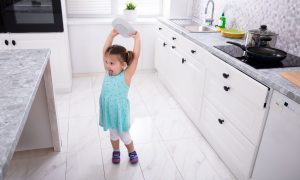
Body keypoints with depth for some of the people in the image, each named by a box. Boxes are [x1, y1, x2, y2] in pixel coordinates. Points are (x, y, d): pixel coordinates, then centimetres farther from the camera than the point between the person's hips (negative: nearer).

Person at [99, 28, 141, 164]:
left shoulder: (126, 76, -22)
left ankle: (132, 151, 42)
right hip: (108, 111, 4)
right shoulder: (108, 72, -9)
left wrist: (137, 38, -24)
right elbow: (105, 51, -7)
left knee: (124, 135, 15)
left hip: (120, 112, -4)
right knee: (113, 134, 23)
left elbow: (135, 56, -29)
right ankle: (116, 151, 47)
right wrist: (112, 35, -12)